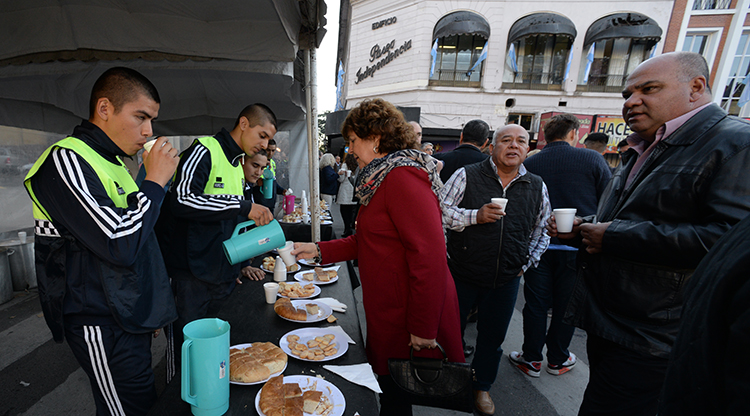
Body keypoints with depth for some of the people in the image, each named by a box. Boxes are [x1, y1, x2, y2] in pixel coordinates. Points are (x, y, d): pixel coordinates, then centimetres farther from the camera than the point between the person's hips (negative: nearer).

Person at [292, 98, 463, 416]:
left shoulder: (404, 178, -22)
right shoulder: (382, 179, 12)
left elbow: (429, 256, -26)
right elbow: (365, 242, 15)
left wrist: (424, 330, -22)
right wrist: (319, 250, 7)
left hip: (409, 319, -9)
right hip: (388, 315, 9)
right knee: (390, 390, 24)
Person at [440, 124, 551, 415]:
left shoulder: (537, 187, 4)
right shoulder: (467, 176, -7)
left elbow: (543, 229, 16)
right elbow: (439, 211, -10)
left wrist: (527, 263, 7)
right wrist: (475, 216, -23)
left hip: (505, 281, 3)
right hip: (462, 274, -2)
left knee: (492, 337, 17)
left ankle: (482, 386, 42)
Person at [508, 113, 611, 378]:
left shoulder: (528, 164, -4)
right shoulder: (592, 159, -6)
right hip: (576, 247, 0)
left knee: (536, 304, 11)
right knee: (566, 306, 14)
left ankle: (531, 359, 23)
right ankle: (558, 360, 31)